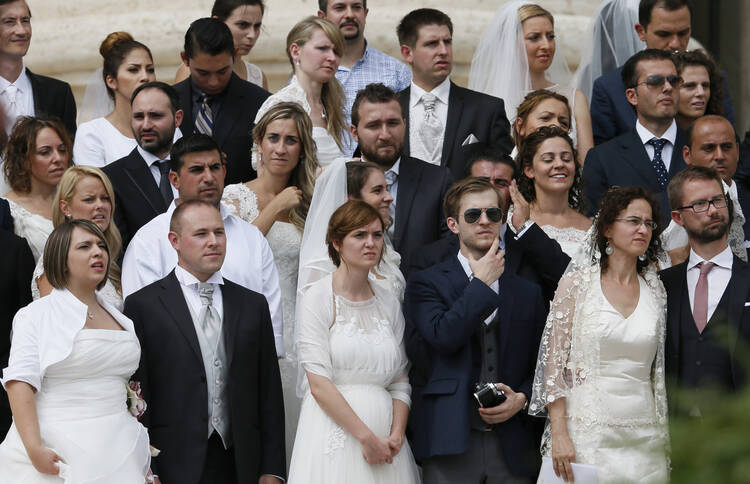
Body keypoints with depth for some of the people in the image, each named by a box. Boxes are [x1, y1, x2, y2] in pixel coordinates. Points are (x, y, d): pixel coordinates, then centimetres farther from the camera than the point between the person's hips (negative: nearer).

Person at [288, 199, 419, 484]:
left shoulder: (389, 303, 12)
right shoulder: (318, 298, -3)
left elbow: (400, 382, 10)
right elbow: (319, 383, -11)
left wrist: (397, 435, -7)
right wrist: (366, 436, -14)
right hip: (334, 434, -4)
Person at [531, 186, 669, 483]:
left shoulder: (655, 289, 10)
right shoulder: (577, 283, -1)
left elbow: (661, 369, 13)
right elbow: (554, 361, -3)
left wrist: (666, 438, 6)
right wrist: (559, 435, -11)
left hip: (643, 436, 3)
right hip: (588, 432, -3)